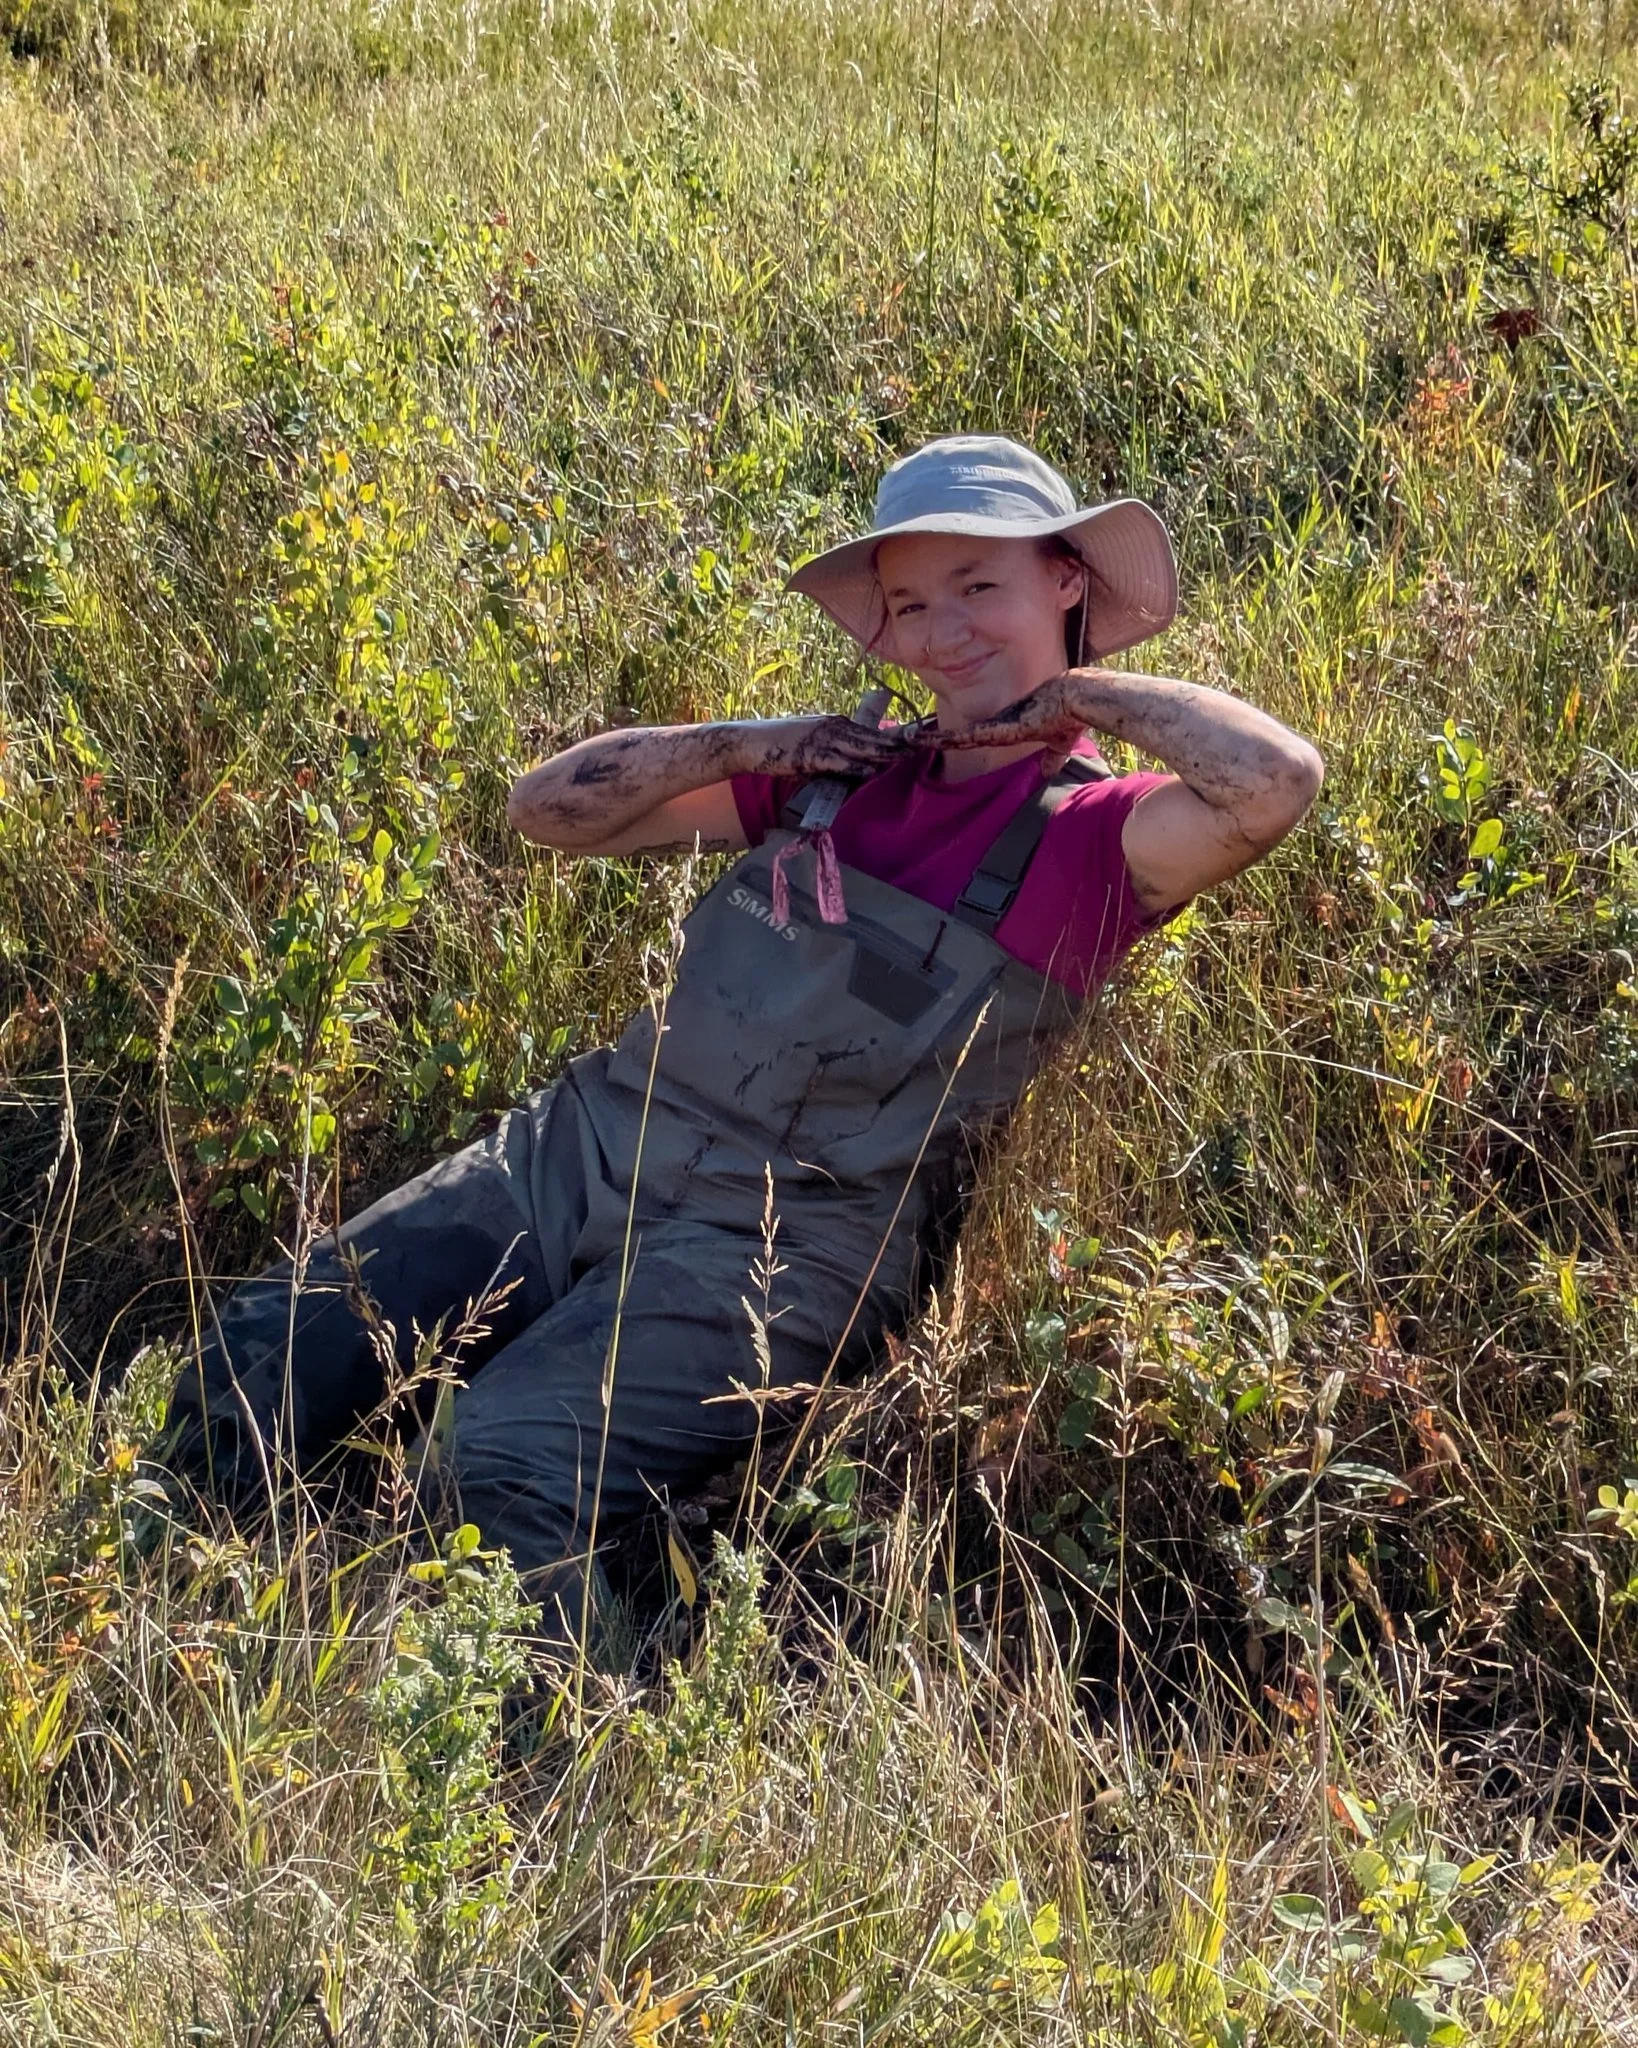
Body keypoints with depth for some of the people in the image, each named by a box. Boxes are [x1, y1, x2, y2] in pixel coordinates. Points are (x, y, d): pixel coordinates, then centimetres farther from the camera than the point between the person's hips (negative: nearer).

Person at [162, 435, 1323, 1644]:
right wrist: (751, 743, 4)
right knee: (250, 1372, -1)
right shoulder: (837, 770, 15)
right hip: (587, 1141, 7)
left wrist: (1093, 693, -8)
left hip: (778, 1239, -6)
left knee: (506, 1462, -29)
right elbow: (548, 807, 18)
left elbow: (1279, 779, -25)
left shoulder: (1096, 837, -2)